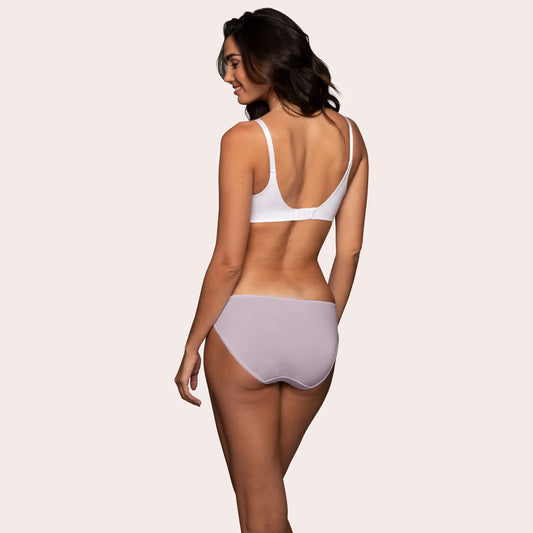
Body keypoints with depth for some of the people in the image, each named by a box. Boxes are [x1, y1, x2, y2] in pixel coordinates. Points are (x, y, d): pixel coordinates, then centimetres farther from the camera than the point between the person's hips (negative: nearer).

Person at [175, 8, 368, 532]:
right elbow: (350, 249, 8)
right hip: (316, 329, 6)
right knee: (269, 484, 24)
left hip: (246, 326, -5)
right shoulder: (348, 134, 4)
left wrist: (192, 345, -2)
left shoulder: (244, 140, -12)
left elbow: (228, 260, -12)